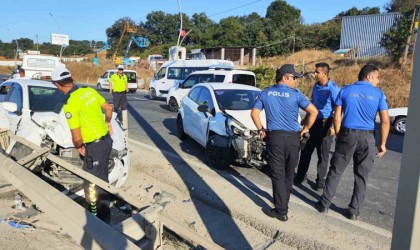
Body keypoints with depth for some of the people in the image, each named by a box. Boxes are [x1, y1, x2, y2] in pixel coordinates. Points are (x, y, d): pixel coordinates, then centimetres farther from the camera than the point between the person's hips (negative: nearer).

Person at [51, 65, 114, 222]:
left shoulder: (70, 105, -20)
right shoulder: (89, 91, 2)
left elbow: (77, 138, -19)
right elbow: (108, 108, 13)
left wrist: (79, 147, 3)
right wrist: (107, 123, 31)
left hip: (95, 145, -9)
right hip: (106, 139, 9)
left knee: (91, 182, 7)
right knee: (101, 178, 22)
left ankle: (97, 215, 21)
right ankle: (103, 212, 38)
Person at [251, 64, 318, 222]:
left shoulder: (266, 93, 5)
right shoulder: (295, 94, -4)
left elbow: (254, 113, 4)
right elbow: (313, 111, -10)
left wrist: (261, 129, 13)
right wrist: (306, 128, 3)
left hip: (274, 137, 0)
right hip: (293, 138, 0)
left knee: (278, 174, 2)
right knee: (289, 173, 17)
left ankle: (281, 211, 2)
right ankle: (283, 201, 33)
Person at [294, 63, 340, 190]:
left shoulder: (333, 88, -13)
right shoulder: (316, 86, 8)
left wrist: (334, 126, -22)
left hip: (326, 123, -6)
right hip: (314, 122, 6)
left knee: (323, 153, 4)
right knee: (306, 150, 9)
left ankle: (320, 181, 16)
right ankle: (301, 175, 21)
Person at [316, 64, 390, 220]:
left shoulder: (345, 90, 4)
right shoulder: (378, 94, 1)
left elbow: (337, 117, 1)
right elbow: (385, 121, -4)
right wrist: (382, 144, 3)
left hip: (347, 134, 0)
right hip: (367, 137, 0)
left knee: (335, 171, 9)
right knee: (361, 175, 10)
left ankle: (324, 204, 15)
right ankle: (354, 211, 17)